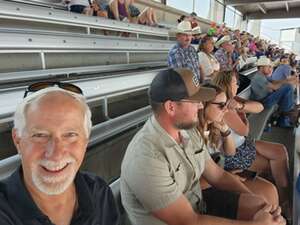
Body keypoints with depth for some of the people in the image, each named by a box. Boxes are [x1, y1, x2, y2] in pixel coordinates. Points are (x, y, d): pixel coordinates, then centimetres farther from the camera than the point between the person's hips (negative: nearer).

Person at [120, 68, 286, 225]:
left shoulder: (188, 131, -4)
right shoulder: (147, 159, -30)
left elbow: (218, 175, 4)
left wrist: (256, 201, -8)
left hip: (198, 207, 6)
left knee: (263, 207, -5)